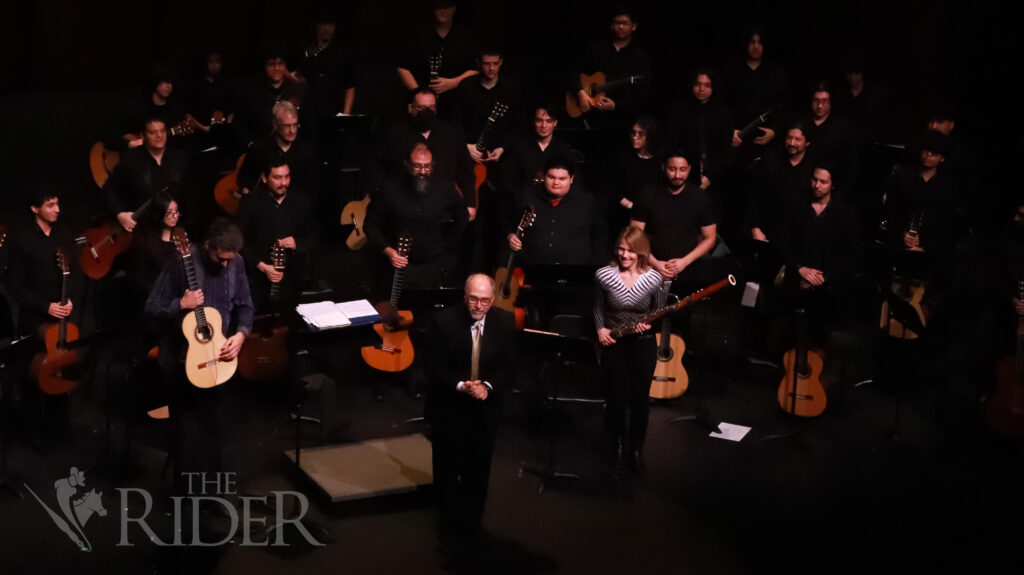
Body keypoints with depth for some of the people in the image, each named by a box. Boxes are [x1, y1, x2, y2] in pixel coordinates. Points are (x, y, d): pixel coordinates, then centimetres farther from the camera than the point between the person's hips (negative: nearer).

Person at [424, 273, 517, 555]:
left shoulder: (505, 322, -6)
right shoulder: (443, 321, -13)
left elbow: (509, 365, -1)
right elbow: (434, 366, -10)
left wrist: (488, 386, -18)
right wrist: (460, 386, -24)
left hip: (485, 409, 2)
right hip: (448, 408, -2)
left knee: (477, 472, 12)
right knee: (447, 470, 9)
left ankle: (470, 527, 30)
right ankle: (450, 526, 28)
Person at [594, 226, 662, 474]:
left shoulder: (653, 278, -11)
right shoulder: (604, 275, -11)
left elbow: (658, 312, 4)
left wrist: (648, 324, -16)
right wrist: (600, 328, -9)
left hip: (643, 344, 0)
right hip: (614, 343, 0)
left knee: (640, 398, 7)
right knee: (617, 396, 7)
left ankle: (637, 448, 27)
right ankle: (618, 444, 30)